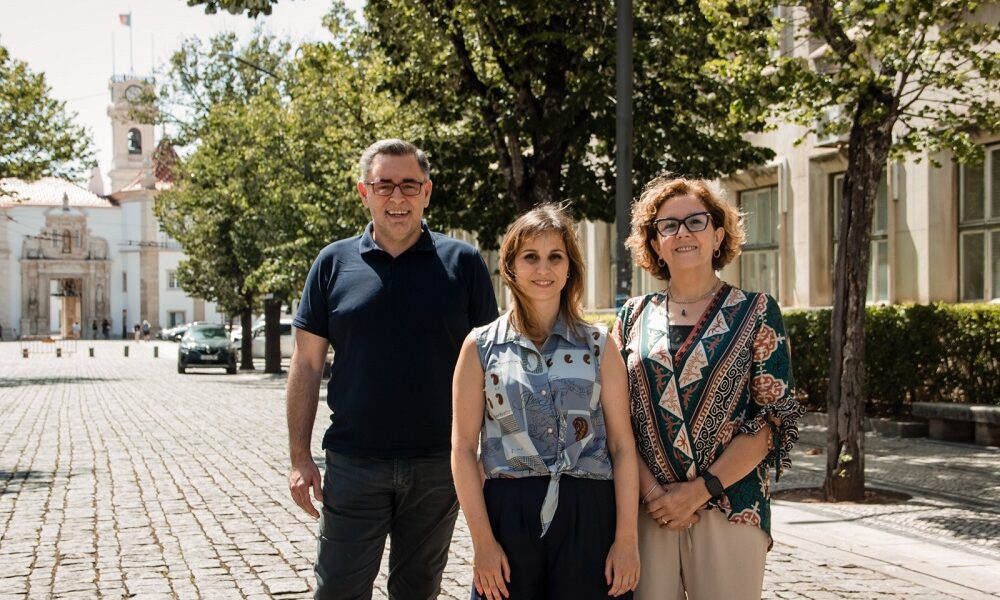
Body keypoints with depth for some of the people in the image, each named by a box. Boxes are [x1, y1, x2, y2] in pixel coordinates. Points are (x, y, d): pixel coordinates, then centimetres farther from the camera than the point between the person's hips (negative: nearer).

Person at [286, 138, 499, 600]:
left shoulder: (462, 263, 1)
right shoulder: (335, 263, 3)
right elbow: (307, 364, 4)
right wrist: (299, 457, -2)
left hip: (438, 465, 0)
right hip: (353, 464, 0)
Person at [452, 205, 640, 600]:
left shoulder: (597, 345, 6)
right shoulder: (481, 346, 4)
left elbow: (622, 447, 3)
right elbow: (463, 449, 1)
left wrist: (627, 538, -4)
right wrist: (483, 541, -5)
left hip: (589, 514, 0)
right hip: (509, 513, 0)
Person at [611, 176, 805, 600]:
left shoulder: (755, 312, 2)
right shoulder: (634, 317, 9)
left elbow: (773, 418, -5)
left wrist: (699, 491, -11)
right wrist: (651, 491, -10)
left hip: (729, 510, -2)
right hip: (646, 512, 2)